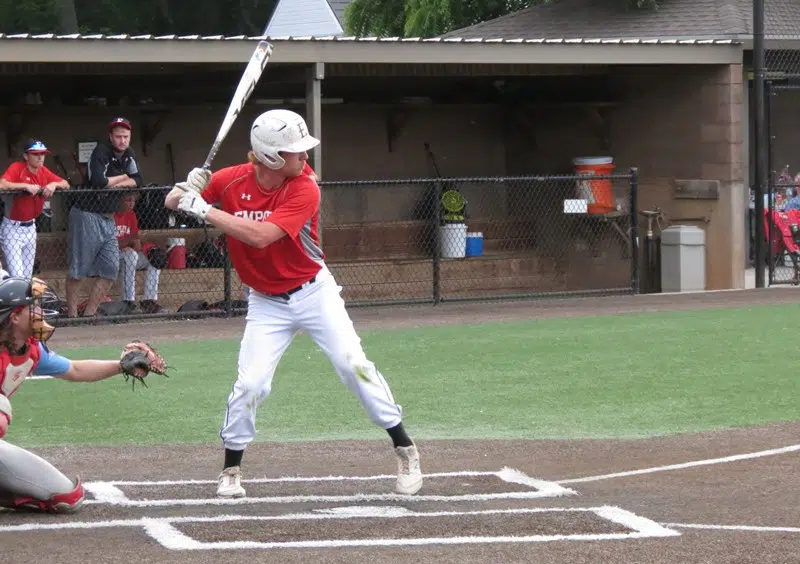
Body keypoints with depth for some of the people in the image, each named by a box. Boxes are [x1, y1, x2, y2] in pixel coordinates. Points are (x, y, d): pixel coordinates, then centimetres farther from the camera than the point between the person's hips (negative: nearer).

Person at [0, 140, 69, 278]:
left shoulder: (44, 171, 3)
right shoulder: (17, 168, -16)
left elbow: (66, 184, 7)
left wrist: (54, 184, -14)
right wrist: (26, 186, -34)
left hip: (30, 227, 7)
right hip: (12, 227, -7)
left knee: (27, 276, 14)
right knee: (17, 276, -13)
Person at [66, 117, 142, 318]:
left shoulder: (128, 155, 9)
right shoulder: (101, 152, -15)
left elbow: (137, 181, 8)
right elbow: (99, 181, -28)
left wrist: (118, 184, -10)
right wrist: (122, 177, -10)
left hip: (108, 219, 8)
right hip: (86, 215, -8)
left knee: (111, 269, 3)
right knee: (79, 269, -3)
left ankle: (89, 313, 9)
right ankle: (72, 315, 4)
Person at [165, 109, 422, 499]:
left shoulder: (304, 189, -21)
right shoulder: (230, 182, -14)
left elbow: (260, 235, -34)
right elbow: (173, 203, -5)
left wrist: (203, 209, -35)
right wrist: (188, 190, -29)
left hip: (314, 291, -1)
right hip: (266, 302, 1)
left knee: (353, 365, -8)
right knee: (250, 383, -9)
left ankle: (405, 450, 4)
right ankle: (231, 470, 11)